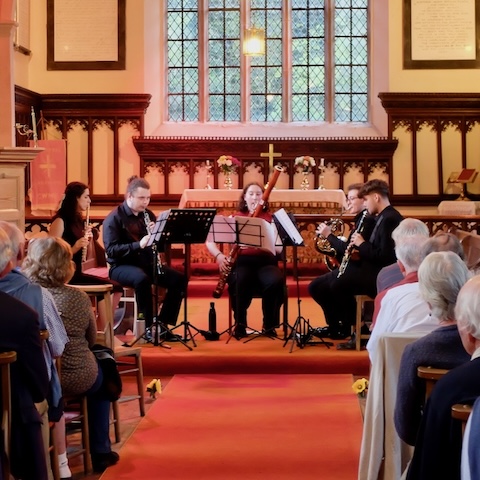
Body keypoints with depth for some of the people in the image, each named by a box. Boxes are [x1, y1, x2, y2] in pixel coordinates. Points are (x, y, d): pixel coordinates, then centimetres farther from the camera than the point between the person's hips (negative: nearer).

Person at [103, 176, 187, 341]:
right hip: (122, 265, -6)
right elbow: (111, 250, -18)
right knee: (142, 279, -38)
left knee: (179, 279, -14)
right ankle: (150, 326, -25)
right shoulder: (114, 218, -8)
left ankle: (163, 324, -7)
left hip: (147, 263, 6)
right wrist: (138, 244, -28)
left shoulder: (148, 215, 10)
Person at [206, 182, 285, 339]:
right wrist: (219, 255, -13)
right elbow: (210, 241, 8)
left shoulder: (271, 218, 12)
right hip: (242, 262, -1)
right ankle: (240, 324, -15)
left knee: (276, 281, -34)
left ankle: (270, 325, -12)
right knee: (239, 282, -37)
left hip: (265, 261, 1)